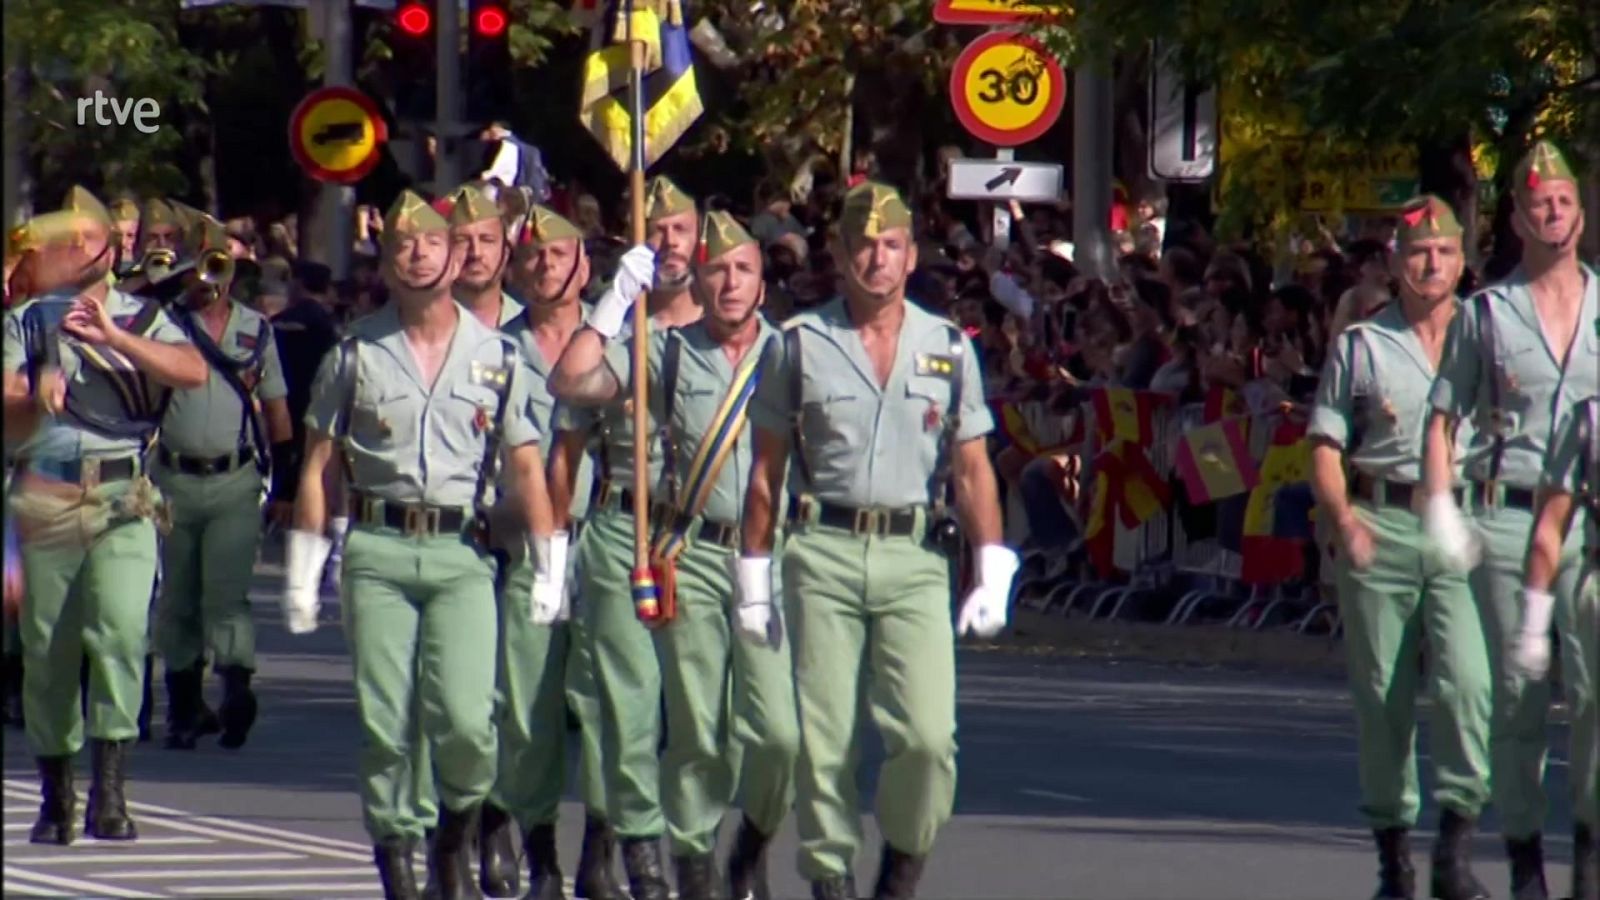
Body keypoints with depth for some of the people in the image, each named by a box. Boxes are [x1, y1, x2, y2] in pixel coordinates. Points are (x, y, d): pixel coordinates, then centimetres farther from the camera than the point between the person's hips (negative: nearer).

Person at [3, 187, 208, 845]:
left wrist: (113, 337, -16)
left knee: (120, 630, -19)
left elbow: (193, 371, -7)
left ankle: (110, 790, -21)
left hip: (123, 501, -1)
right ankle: (56, 797, 16)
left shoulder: (144, 319, 11)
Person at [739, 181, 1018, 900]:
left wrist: (993, 574, 2)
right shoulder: (801, 344, 7)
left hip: (916, 554, 0)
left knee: (927, 734, -12)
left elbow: (973, 470, 11)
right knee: (823, 736, -2)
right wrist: (754, 575, 6)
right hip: (823, 551, 0)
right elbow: (766, 468, 10)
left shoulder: (949, 348, 10)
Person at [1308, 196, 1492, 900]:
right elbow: (1325, 448, 8)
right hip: (1381, 526, 1)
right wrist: (1346, 523, -9)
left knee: (1468, 679, -18)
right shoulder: (1360, 347, 10)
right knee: (1382, 697, 2)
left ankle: (1456, 842, -15)